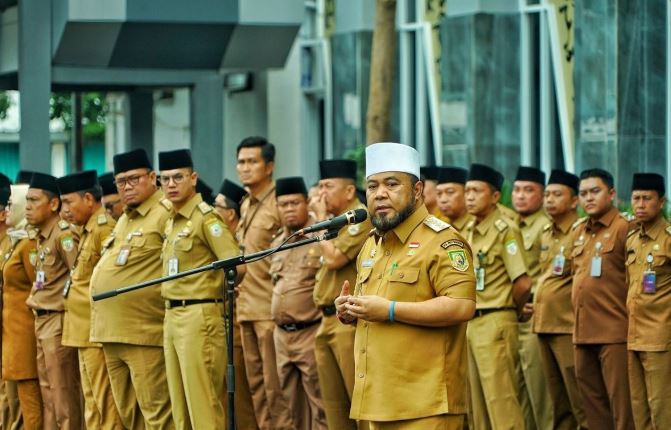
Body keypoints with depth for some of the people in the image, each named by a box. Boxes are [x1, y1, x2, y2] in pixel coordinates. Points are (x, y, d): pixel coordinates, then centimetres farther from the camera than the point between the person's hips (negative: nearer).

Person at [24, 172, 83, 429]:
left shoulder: (63, 235, -16)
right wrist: (33, 299, 12)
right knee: (47, 392, 13)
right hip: (41, 321, 10)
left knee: (64, 394, -6)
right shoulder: (40, 237, 13)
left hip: (58, 322, -10)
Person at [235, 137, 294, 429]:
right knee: (256, 383, 10)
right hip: (247, 307, 8)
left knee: (275, 385, -6)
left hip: (271, 308, -8)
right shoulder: (246, 205, 15)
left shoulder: (279, 204, -11)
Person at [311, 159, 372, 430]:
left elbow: (334, 258, -19)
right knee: (334, 403, 12)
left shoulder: (361, 219, -10)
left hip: (350, 322, -10)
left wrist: (321, 220, -8)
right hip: (327, 321, 10)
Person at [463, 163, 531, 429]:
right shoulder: (469, 232, 13)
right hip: (469, 323, 8)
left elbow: (523, 283, -17)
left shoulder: (505, 230, -11)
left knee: (501, 403, -8)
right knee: (478, 404, 12)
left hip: (495, 324, -8)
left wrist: (510, 312, -1)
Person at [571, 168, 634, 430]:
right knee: (592, 399, 12)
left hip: (614, 331, -7)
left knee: (620, 399, -6)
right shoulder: (578, 232, 15)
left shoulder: (624, 228, -7)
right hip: (583, 331, 8)